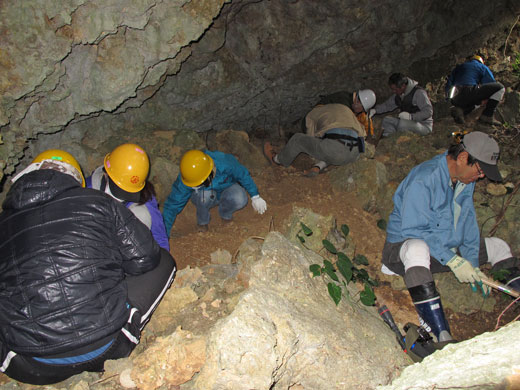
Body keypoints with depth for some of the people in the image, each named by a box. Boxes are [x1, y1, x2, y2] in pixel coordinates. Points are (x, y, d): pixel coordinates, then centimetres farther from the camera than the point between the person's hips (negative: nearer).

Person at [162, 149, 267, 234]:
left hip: (226, 188, 1)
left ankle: (225, 214, 3)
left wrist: (255, 197, -11)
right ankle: (202, 221, -5)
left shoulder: (224, 163, -37)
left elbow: (243, 175, -17)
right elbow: (172, 206, -26)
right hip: (204, 199, 0)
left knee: (240, 200, -32)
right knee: (204, 194, -37)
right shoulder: (184, 181, -33)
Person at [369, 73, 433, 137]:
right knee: (386, 120, -6)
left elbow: (428, 112, -25)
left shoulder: (418, 92, -19)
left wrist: (411, 116, -34)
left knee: (402, 123, -35)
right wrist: (375, 110, -3)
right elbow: (387, 105, 16)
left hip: (424, 125, -8)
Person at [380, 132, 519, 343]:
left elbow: (467, 222, 8)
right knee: (417, 249, -42)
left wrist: (473, 266, -1)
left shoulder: (466, 180, 3)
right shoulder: (424, 178, -24)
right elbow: (413, 230, -27)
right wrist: (452, 261, -28)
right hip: (405, 245, -8)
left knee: (498, 246, 9)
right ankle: (442, 336, -48)